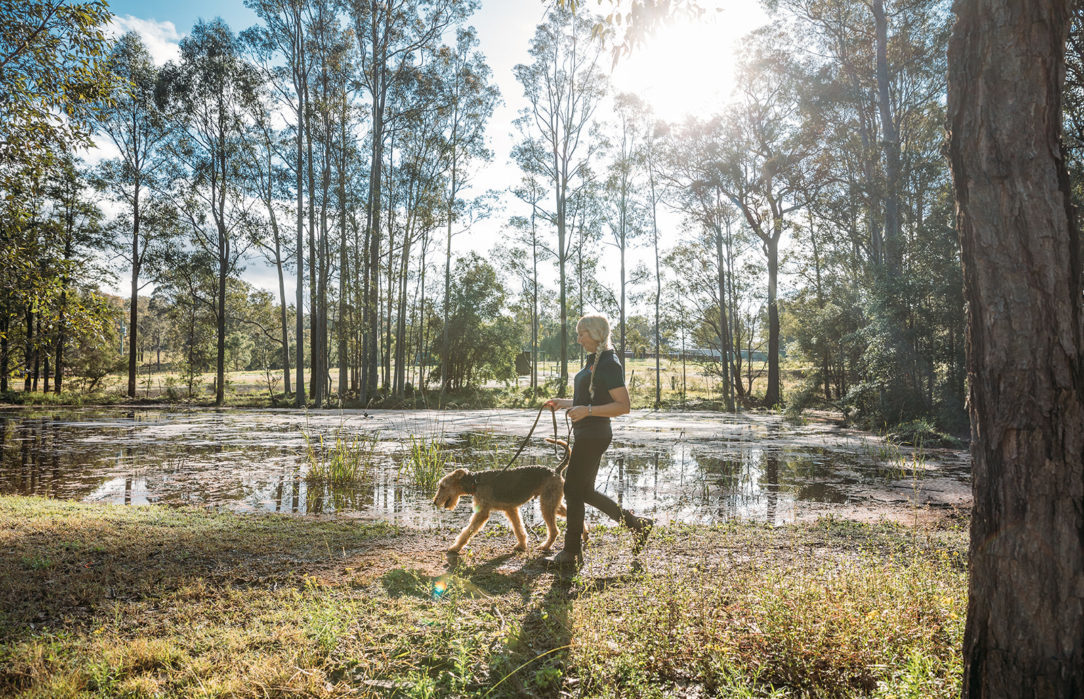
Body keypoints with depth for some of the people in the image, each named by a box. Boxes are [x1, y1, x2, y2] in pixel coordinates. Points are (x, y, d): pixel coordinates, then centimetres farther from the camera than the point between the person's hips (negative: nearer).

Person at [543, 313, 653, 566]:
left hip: (594, 435, -10)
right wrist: (562, 403, 19)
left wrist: (588, 410, -27)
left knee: (573, 489, -1)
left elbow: (623, 406, -20)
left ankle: (572, 551, 12)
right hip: (585, 434, 10)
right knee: (585, 491, 14)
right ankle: (637, 524, 23)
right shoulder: (593, 361, 15)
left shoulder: (609, 364, -15)